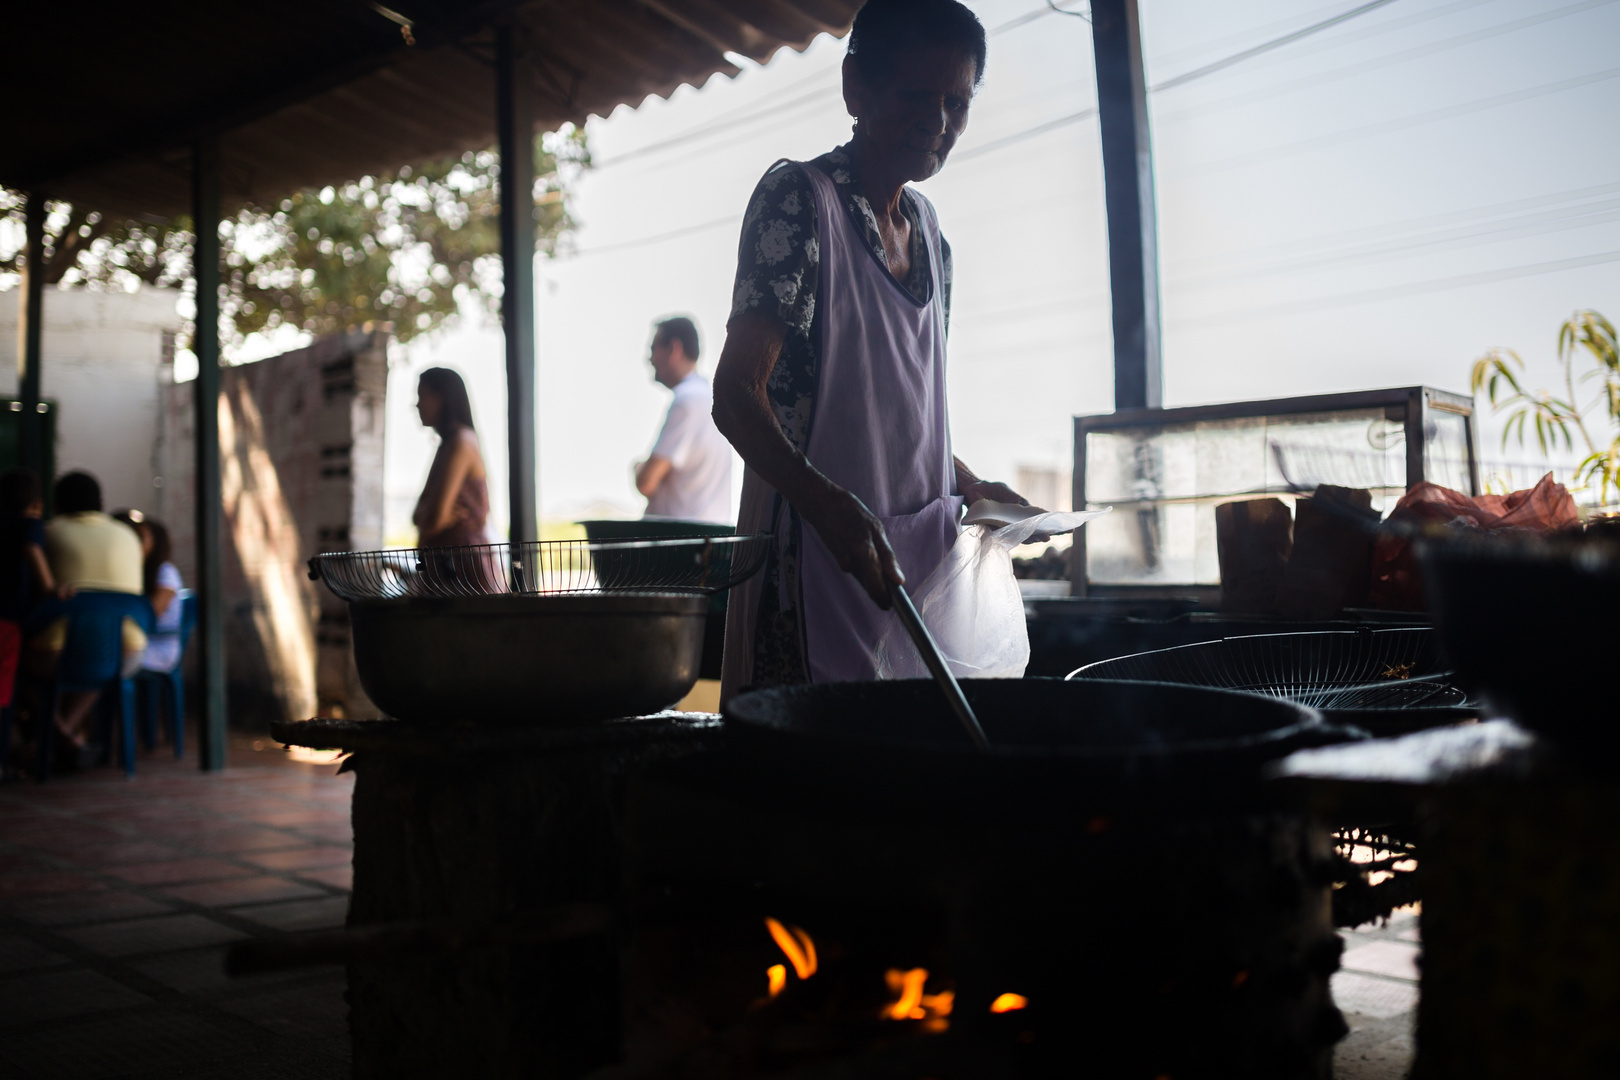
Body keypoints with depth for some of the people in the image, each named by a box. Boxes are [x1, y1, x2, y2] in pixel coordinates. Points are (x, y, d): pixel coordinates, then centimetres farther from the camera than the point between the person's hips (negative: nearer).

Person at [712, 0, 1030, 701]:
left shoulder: (926, 227, 16)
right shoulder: (798, 199, -8)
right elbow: (735, 394, -19)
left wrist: (969, 486, 19)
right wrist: (829, 504, -33)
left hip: (923, 554, 7)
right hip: (818, 561, -7)